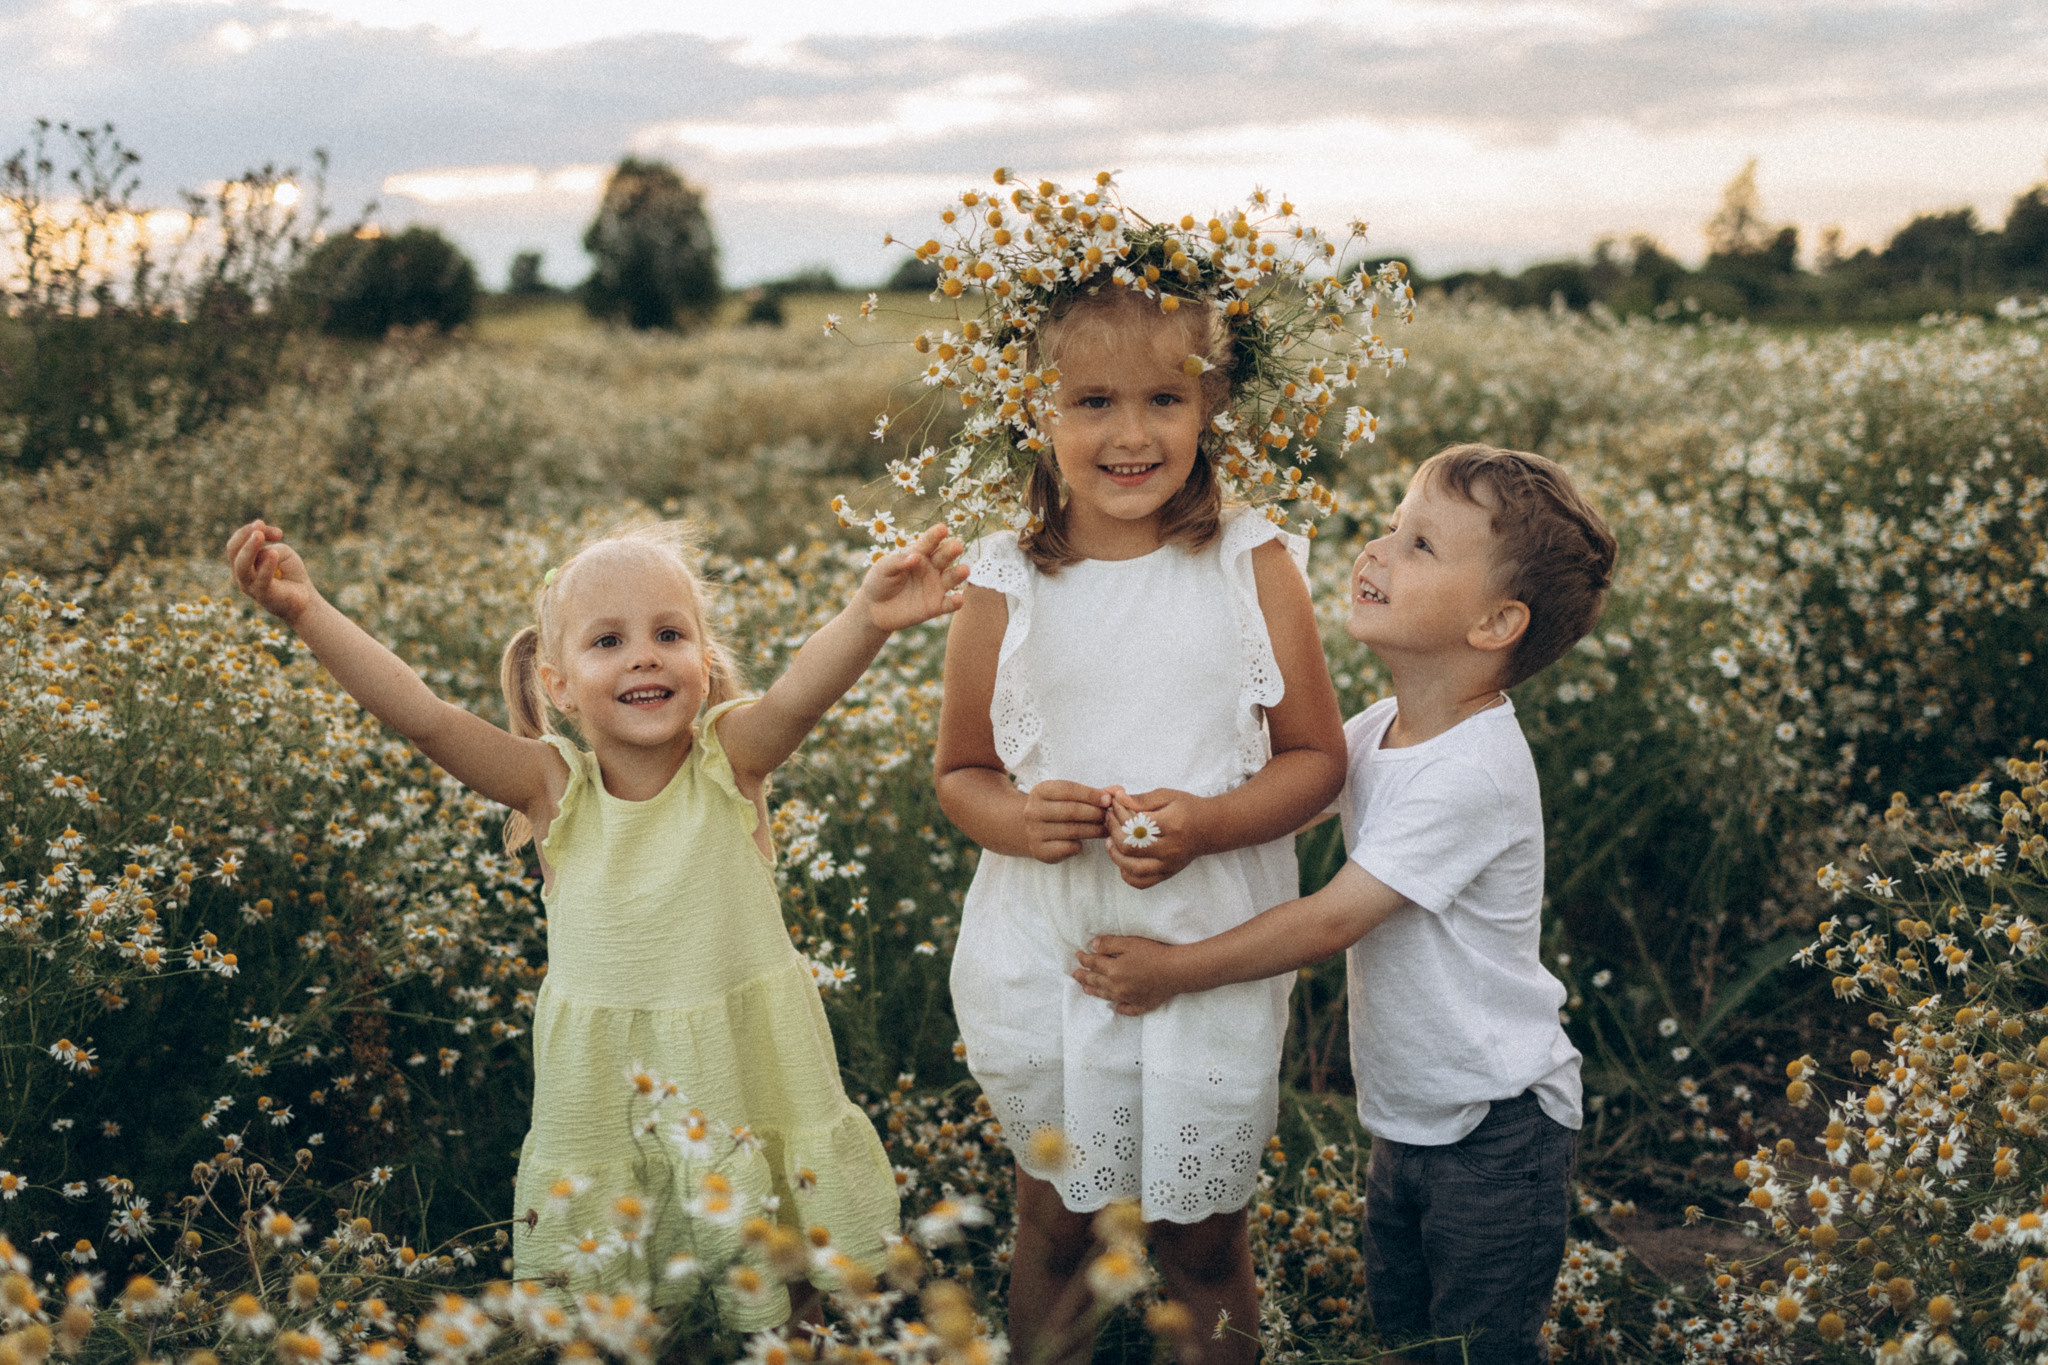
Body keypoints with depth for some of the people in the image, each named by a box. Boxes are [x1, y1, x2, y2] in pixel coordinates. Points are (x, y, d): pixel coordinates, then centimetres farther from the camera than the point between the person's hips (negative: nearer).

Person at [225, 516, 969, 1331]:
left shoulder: (729, 759, -11)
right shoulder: (555, 787, -9)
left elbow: (802, 693, -31)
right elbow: (422, 717, -20)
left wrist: (868, 619, -52)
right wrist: (307, 613, -32)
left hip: (752, 1074, -1)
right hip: (608, 1099, 1)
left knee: (786, 1302, 13)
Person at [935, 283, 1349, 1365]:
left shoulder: (1255, 567, -7)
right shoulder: (1004, 587, -5)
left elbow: (1318, 757, -3)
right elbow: (960, 773, 5)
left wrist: (1206, 824, -21)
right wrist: (1014, 817, -17)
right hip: (1045, 954, 1)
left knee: (1204, 1238, 14)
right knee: (1052, 1226, 17)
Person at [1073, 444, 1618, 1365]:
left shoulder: (1474, 771, -27)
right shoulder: (1381, 731, -1)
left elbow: (1331, 920, -25)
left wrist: (1174, 970, -19)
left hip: (1499, 1125, -8)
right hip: (1404, 1115, 8)